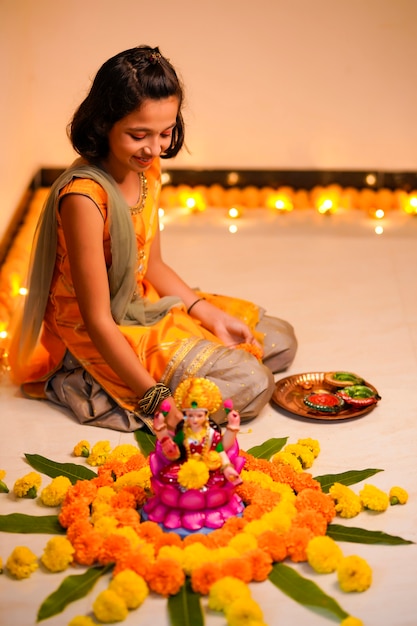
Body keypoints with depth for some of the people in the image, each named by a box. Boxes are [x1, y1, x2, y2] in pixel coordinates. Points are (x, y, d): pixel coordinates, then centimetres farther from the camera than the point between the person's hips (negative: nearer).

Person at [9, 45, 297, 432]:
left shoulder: (146, 170, -2)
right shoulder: (84, 196, -29)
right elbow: (98, 321, -26)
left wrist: (210, 314, -1)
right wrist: (153, 398, -26)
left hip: (146, 305, 9)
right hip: (104, 337, -9)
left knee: (280, 340, 14)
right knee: (249, 386, -18)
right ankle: (81, 384, -10)